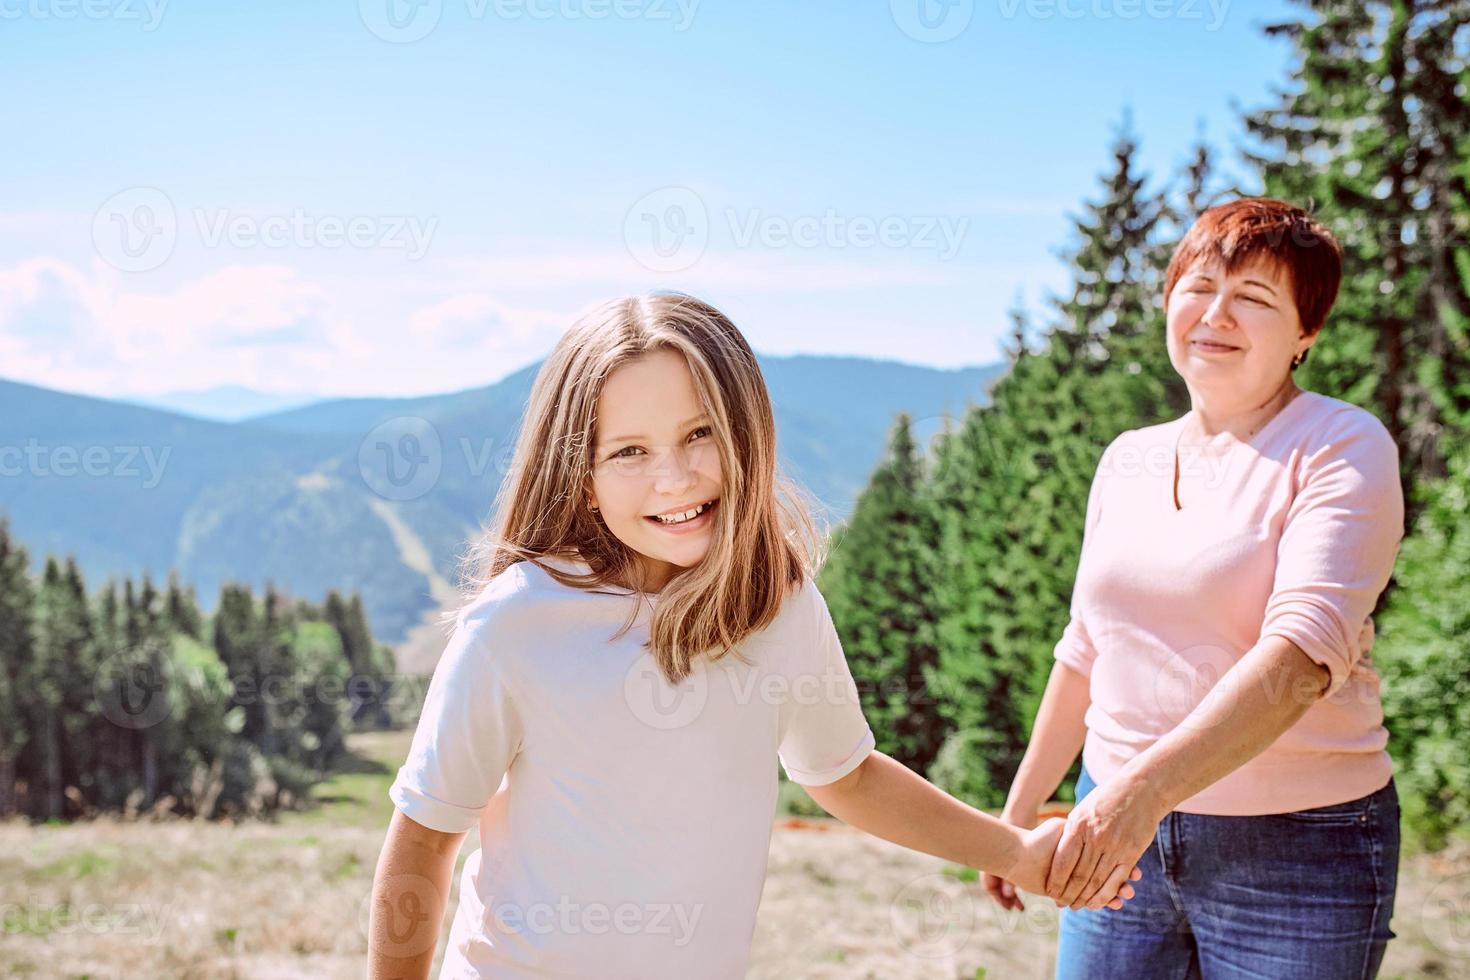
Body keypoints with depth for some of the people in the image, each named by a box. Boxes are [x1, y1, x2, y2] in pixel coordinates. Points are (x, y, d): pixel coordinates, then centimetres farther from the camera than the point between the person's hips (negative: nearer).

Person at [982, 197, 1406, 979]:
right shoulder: (1128, 459, 8)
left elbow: (1302, 655, -23)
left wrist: (1146, 786, -34)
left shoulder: (1343, 447, -10)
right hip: (1118, 830, 5)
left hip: (1296, 848, -5)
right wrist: (1018, 811, 19)